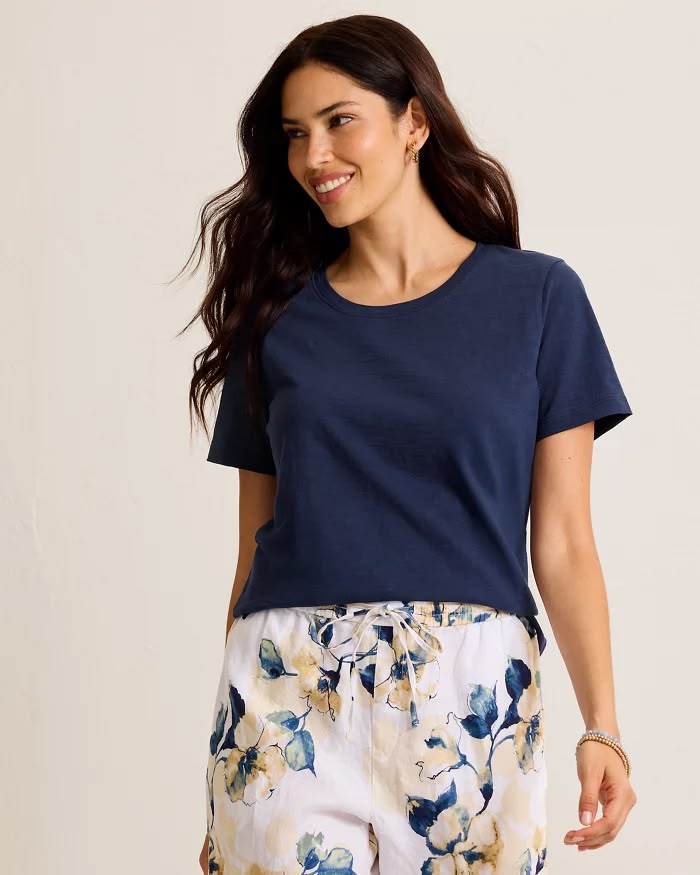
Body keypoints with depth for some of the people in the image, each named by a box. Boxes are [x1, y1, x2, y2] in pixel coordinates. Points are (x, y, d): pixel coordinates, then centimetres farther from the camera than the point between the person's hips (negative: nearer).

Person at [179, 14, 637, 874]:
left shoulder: (537, 297, 3)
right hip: (290, 700, 1)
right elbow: (257, 546, 10)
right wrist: (227, 746, 9)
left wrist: (601, 727, -11)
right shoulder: (280, 318, 9)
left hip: (469, 697, -1)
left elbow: (562, 542, 0)